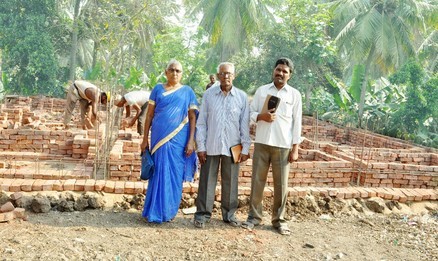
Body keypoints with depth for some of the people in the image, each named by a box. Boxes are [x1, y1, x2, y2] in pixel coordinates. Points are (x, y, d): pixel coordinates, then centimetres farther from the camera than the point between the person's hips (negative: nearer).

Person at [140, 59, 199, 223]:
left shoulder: (187, 91, 5)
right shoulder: (158, 89, 7)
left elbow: (192, 118, 2)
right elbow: (149, 115, 7)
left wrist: (191, 141, -7)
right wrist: (145, 139, 2)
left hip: (178, 140, 0)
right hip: (159, 138, 0)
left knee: (174, 175, 6)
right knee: (158, 174, 4)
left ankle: (169, 211, 19)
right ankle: (155, 211, 14)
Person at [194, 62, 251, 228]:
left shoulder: (242, 97, 2)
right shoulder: (208, 95, 2)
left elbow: (244, 124, 3)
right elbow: (201, 122, 3)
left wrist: (245, 148, 0)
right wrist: (200, 146, -2)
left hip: (232, 147, 1)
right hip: (211, 146, 0)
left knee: (230, 182, 9)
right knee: (207, 181, 5)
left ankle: (229, 214, 22)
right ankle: (202, 214, 15)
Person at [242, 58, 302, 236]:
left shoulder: (294, 94, 5)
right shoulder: (261, 90, 8)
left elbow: (297, 122, 3)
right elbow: (250, 112, 8)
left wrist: (295, 148, -2)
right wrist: (261, 116, -15)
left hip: (283, 146, -1)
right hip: (261, 143, 1)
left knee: (281, 185, 4)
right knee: (257, 181, 5)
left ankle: (279, 219, 17)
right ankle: (254, 216, 17)